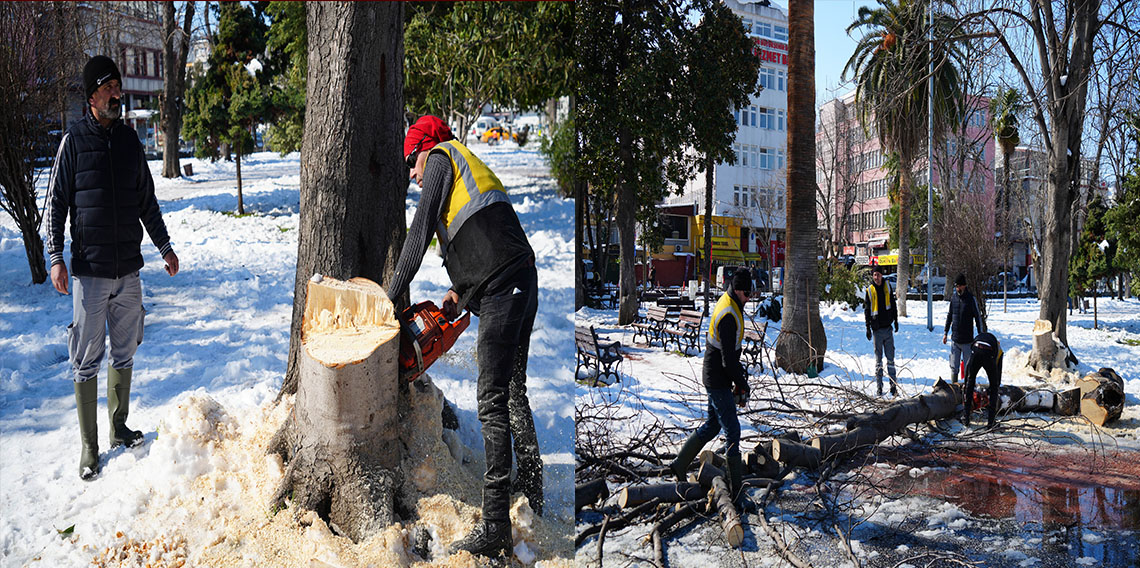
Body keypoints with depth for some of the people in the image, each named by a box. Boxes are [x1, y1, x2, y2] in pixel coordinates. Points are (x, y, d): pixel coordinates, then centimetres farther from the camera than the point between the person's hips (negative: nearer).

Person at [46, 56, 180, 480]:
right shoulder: (74, 141, -3)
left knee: (125, 354, 12)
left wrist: (164, 246, 19)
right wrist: (56, 257, -10)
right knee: (86, 361, 0)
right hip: (89, 270, -4)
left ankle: (119, 427, 26)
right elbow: (56, 203, -2)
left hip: (129, 268, 4)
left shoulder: (130, 139, 10)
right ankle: (89, 447, 8)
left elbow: (147, 201, 18)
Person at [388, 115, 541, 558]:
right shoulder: (473, 174, 32)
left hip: (501, 290, -10)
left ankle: (495, 527, -11)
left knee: (493, 401, -11)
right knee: (513, 393, 17)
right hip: (524, 286, 10)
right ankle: (532, 498, 25)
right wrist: (461, 293, 16)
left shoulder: (442, 156, 7)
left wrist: (391, 297, 1)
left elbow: (421, 231, -1)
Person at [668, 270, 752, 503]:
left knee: (713, 423, 20)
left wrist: (739, 370, 19)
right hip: (718, 380, -10)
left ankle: (680, 464, 28)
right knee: (732, 431, -4)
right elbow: (728, 358, -24)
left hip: (715, 376, 10)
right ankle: (735, 488, 3)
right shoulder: (728, 315, -25)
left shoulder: (727, 302, 8)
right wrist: (742, 384, -15)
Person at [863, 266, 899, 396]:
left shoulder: (887, 286, 5)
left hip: (888, 327, 2)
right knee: (878, 359, 5)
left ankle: (893, 386, 6)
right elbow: (867, 310, 2)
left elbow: (893, 304, 14)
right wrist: (868, 327, -3)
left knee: (890, 358, 3)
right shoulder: (869, 290, -1)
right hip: (877, 328, -2)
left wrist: (895, 320, 12)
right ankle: (879, 386, 11)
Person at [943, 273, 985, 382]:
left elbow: (978, 318, -4)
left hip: (967, 340, -4)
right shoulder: (953, 297, 5)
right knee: (953, 367, 7)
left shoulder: (971, 299, -8)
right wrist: (945, 332, 15)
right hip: (954, 339, 4)